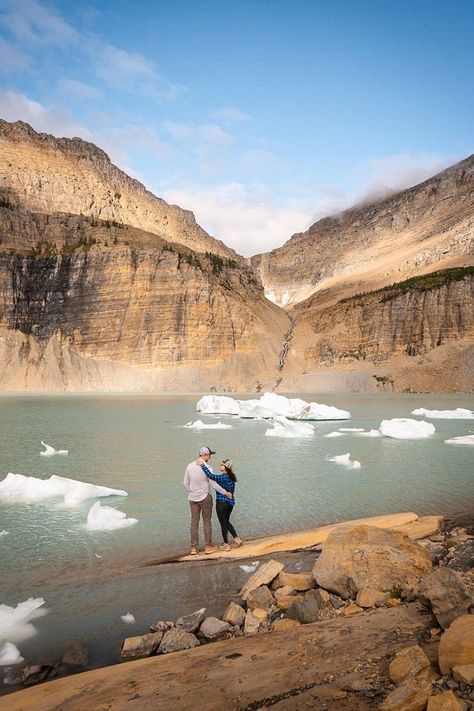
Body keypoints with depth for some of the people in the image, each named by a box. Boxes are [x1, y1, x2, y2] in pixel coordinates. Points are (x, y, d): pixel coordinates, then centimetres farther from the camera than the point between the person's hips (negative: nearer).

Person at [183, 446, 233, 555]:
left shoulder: (190, 466, 0)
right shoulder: (207, 468, -15)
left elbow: (185, 483, 6)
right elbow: (214, 484, -14)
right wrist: (226, 493, -3)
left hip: (192, 498, 4)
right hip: (204, 497, -4)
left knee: (194, 522, 9)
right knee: (207, 521, 7)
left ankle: (194, 548, 11)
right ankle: (208, 546, 12)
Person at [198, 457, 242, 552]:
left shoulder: (224, 477, -20)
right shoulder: (231, 477, 7)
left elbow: (211, 476, -31)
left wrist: (202, 465, -27)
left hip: (222, 502, -8)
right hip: (230, 502, 8)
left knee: (223, 524, 5)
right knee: (226, 522, 22)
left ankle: (226, 545, 13)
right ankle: (237, 539, 19)